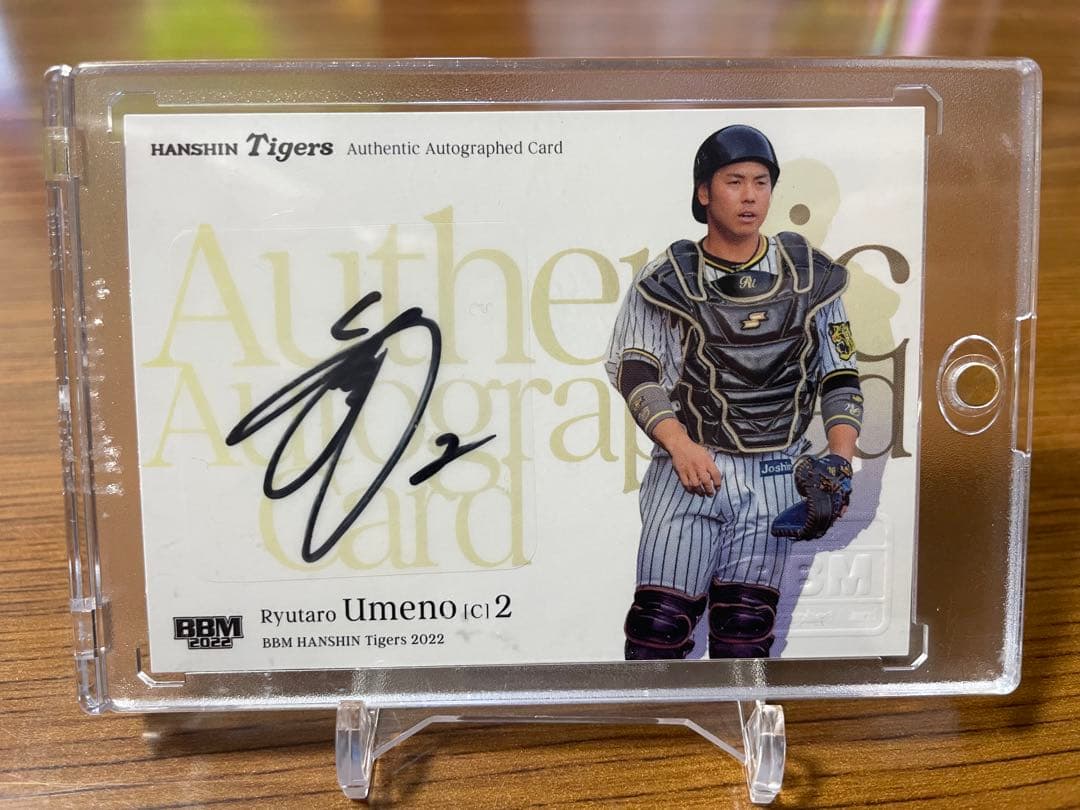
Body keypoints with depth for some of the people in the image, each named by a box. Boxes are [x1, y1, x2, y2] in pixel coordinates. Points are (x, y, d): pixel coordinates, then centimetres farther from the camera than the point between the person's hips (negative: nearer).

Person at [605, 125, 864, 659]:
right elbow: (633, 369, -5)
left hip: (774, 477, 2)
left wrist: (839, 461, -3)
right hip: (690, 466, -1)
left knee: (746, 628, 2)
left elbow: (840, 377, 11)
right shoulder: (666, 280, 2)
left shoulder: (811, 278, 8)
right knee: (661, 622, -7)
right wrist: (680, 444, -20)